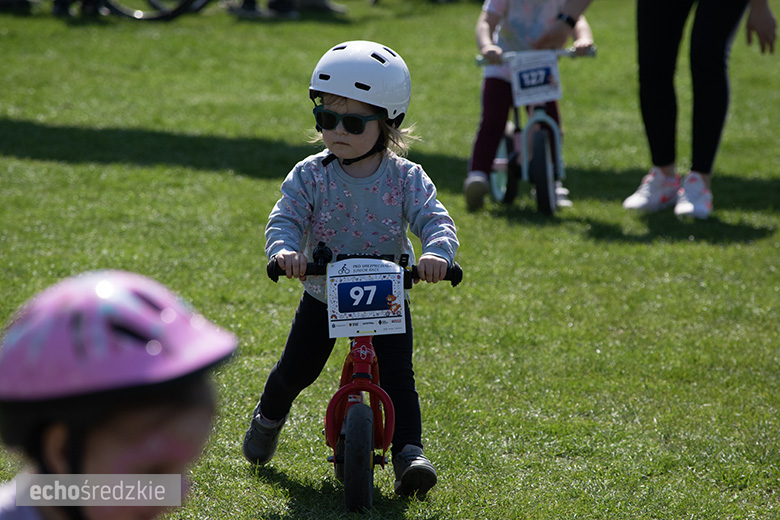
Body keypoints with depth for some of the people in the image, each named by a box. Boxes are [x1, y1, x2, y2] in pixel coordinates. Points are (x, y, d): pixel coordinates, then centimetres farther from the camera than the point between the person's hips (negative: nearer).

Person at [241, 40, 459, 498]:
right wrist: (284, 250, -42)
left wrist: (437, 252, -44)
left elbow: (435, 220, -21)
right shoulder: (311, 175, -11)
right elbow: (285, 218, -19)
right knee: (297, 368, 12)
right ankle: (269, 418, 42)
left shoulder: (406, 178, -12)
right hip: (324, 294, 1)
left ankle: (410, 453, -12)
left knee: (398, 377, -12)